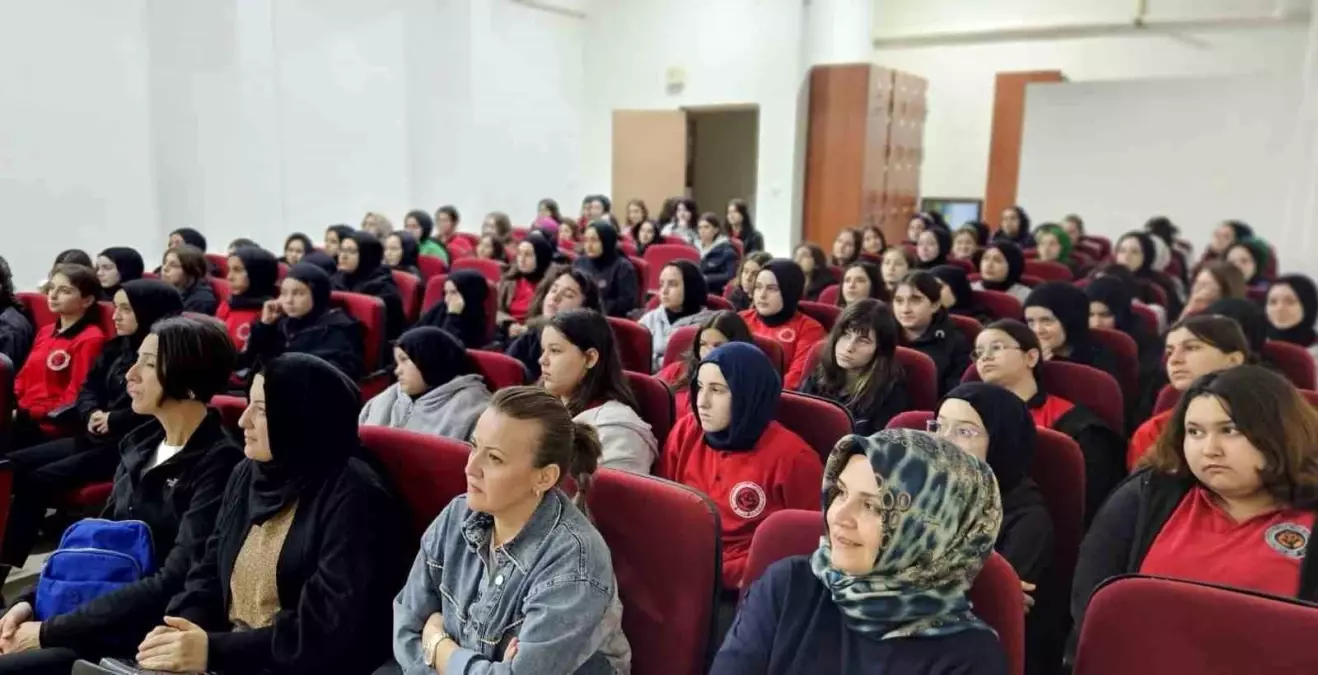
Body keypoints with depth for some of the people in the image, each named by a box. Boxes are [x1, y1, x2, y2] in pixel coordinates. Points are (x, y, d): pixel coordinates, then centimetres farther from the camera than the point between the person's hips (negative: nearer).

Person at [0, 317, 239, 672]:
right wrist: (31, 600, 2)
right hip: (99, 610, 7)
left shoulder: (218, 464, -16)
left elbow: (173, 585, -20)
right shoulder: (140, 444, 8)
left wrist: (50, 631, -16)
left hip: (147, 636, -7)